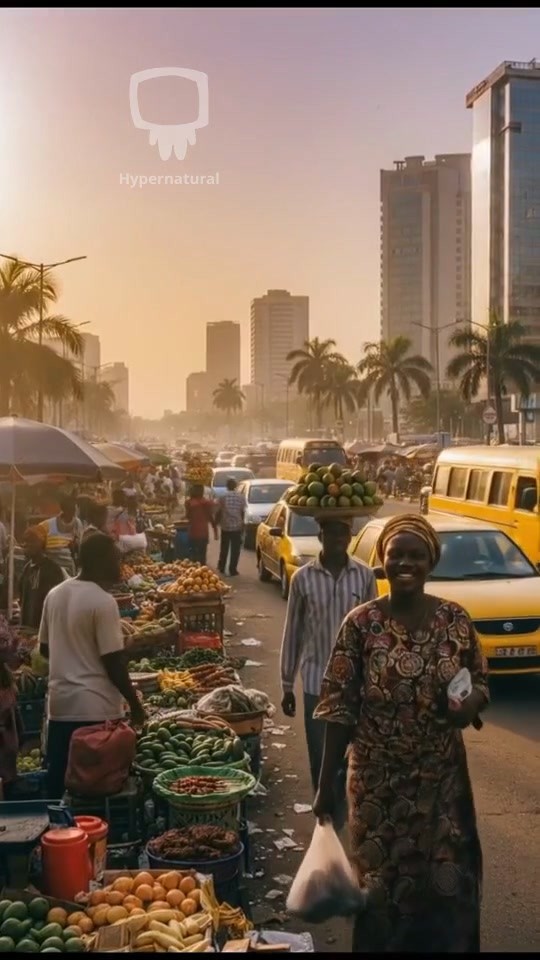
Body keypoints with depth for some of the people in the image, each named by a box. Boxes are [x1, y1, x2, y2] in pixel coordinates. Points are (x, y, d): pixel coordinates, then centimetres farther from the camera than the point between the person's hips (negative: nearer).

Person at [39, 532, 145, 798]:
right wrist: (135, 703, -4)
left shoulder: (55, 595, 6)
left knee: (59, 784, 12)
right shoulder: (103, 601, -15)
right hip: (95, 706, -7)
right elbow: (113, 662, -15)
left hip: (60, 702, 7)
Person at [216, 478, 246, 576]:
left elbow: (219, 512, -2)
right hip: (237, 526, -1)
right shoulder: (241, 497, -4)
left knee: (224, 548, 16)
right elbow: (242, 512, 0)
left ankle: (221, 567, 24)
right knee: (235, 550, 4)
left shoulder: (223, 497, -5)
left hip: (225, 526, 1)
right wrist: (242, 524, 13)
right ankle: (233, 570, 1)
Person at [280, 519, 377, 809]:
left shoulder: (364, 576, -3)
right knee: (320, 756, 5)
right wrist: (287, 684, 2)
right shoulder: (303, 578, -5)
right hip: (317, 681, -1)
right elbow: (292, 633, 1)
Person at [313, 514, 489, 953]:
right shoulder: (361, 624, -10)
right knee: (382, 881, 9)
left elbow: (481, 684, 7)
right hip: (378, 779, -2)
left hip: (441, 778, 2)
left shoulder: (455, 620, -3)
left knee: (446, 882, 9)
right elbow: (339, 707, -8)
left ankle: (443, 944, 33)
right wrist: (327, 782, -8)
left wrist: (470, 704, -17)